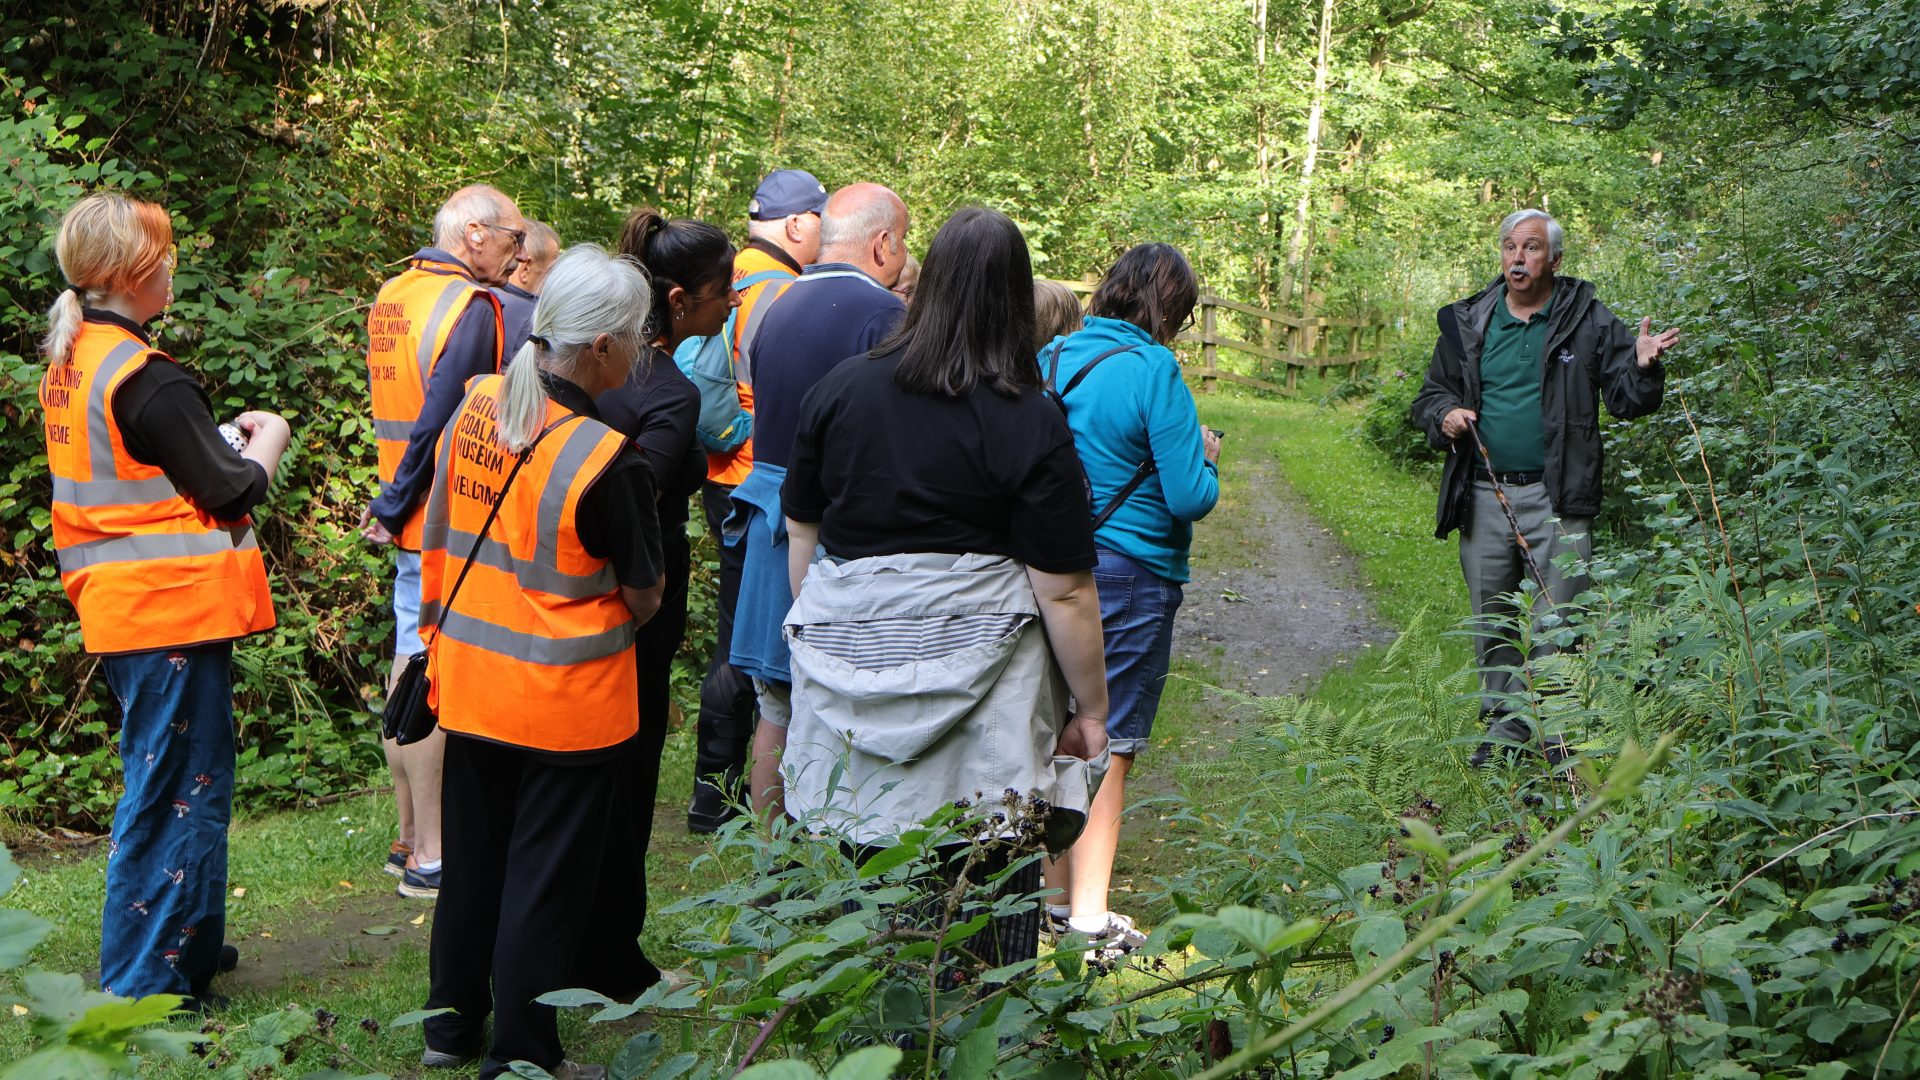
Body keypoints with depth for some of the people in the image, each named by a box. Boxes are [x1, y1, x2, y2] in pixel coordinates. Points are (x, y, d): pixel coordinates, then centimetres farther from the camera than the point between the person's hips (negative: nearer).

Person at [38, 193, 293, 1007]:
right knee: (179, 789, -2)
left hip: (118, 605, 9)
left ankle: (190, 944, 33)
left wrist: (222, 435, 13)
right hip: (173, 605, -9)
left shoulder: (69, 363, 9)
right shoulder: (147, 377, -19)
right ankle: (146, 986, 4)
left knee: (162, 780, 21)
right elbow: (231, 493, -14)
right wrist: (268, 440, 4)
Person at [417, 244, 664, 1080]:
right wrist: (621, 608, 10)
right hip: (568, 706, -6)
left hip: (469, 687, 6)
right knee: (546, 879, 8)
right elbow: (644, 598, -10)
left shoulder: (474, 407, -4)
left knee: (472, 858, 21)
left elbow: (436, 540, 9)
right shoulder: (607, 461, -22)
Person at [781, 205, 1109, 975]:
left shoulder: (840, 390, 5)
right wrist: (1091, 706, 3)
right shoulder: (1031, 425, -8)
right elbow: (1064, 593, -8)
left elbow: (800, 533, 13)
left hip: (845, 668, 4)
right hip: (973, 672, -4)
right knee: (988, 889, 4)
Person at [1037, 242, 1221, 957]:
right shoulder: (1153, 371, -16)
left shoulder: (1052, 358, 4)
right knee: (1108, 746, 3)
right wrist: (1206, 460, 3)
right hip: (1128, 575, -6)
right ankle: (1089, 916, 6)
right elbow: (1189, 497, -17)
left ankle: (1055, 897, 25)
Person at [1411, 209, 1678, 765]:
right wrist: (1443, 416, -5)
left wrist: (1642, 369, -22)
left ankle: (1557, 738, 7)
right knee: (1491, 626, 13)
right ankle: (1505, 729, 27)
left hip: (1556, 499, -3)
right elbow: (1431, 393, 18)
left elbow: (1625, 400, 0)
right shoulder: (1468, 322, 9)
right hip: (1483, 498, 4)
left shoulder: (1587, 319, 1)